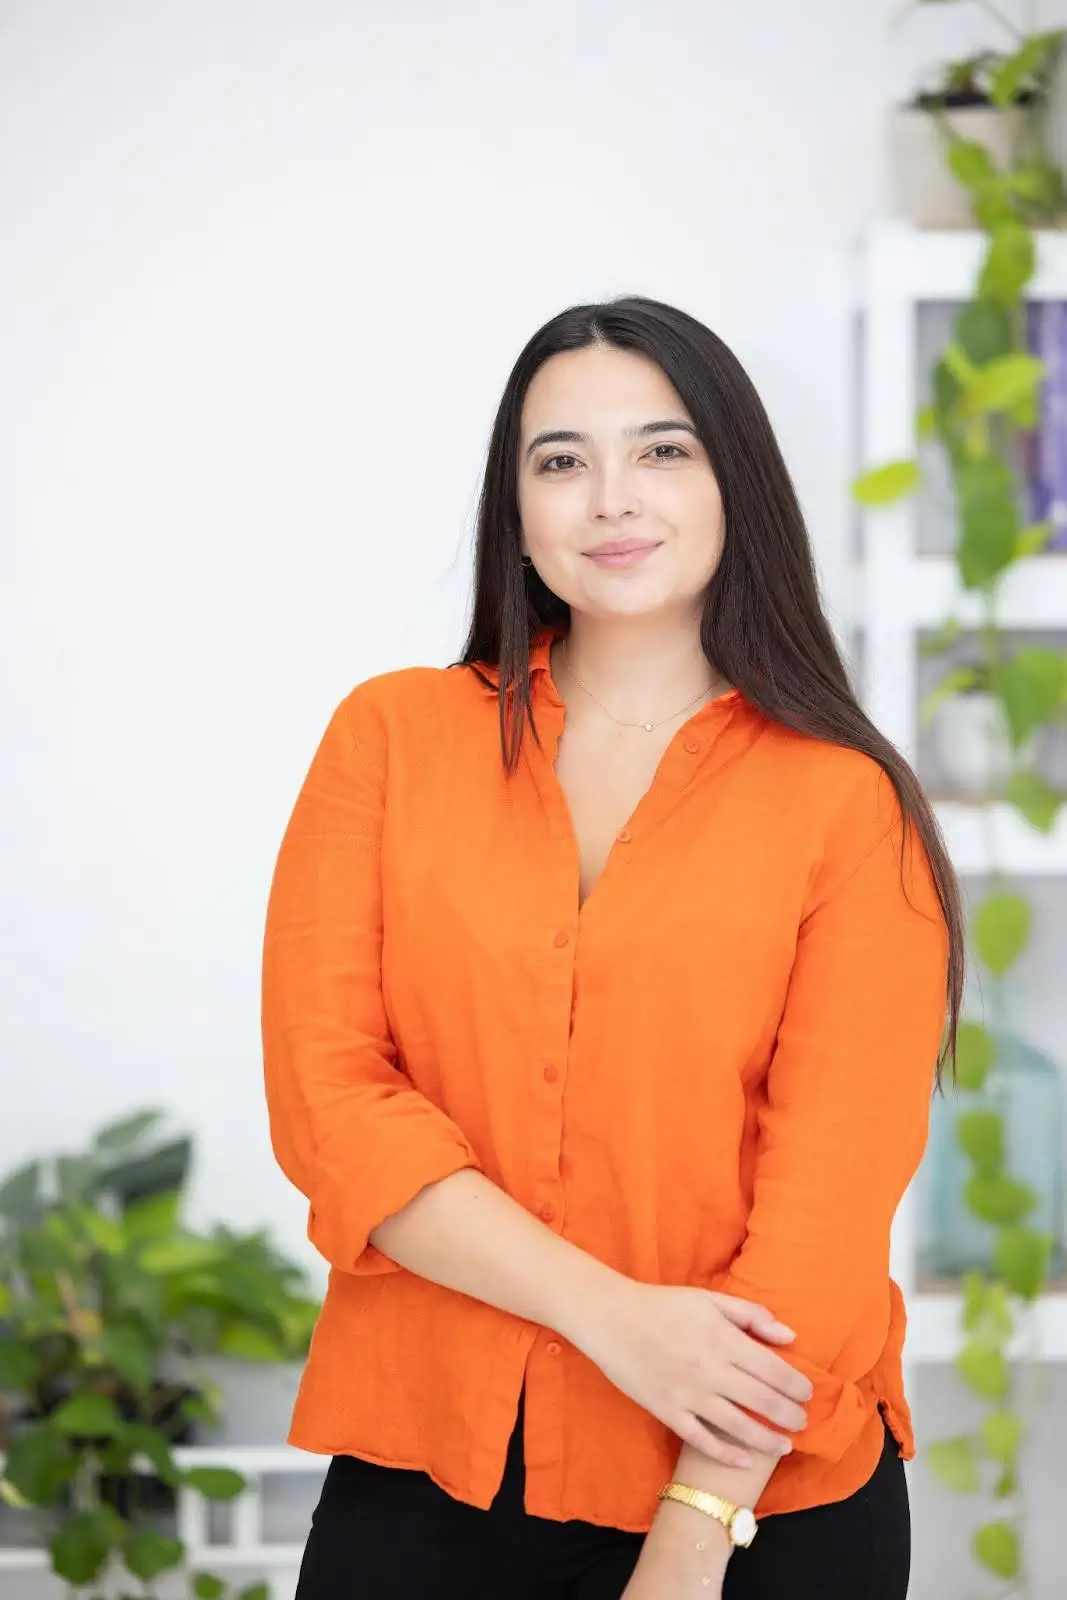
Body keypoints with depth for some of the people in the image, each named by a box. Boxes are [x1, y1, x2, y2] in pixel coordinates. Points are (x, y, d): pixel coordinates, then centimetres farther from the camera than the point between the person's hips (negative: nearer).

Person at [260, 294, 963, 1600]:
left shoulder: (848, 805, -4)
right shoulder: (392, 736, 2)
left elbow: (830, 1192, -9)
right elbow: (325, 1093, -5)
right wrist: (611, 1314, -15)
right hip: (421, 1468, 2)